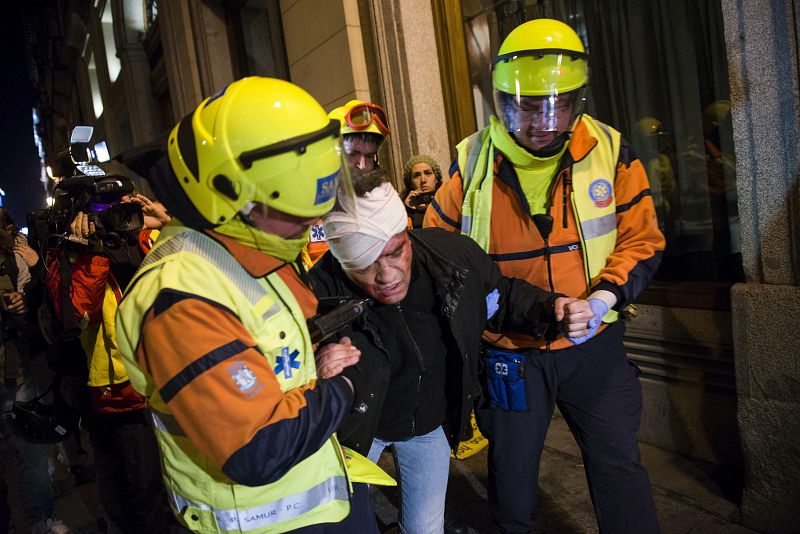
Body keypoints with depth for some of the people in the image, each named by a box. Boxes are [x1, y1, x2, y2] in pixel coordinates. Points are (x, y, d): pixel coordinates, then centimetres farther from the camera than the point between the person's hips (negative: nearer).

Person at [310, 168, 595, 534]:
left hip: (433, 423, 3)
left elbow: (504, 298, -2)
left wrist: (549, 309, -20)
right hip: (358, 428, -2)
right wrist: (318, 380, -44)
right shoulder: (320, 295, -33)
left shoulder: (455, 254, -24)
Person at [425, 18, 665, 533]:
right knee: (511, 471, 19)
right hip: (509, 351, 1)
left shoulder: (611, 152, -7)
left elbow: (642, 240, -2)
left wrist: (608, 293, -18)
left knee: (619, 467, 11)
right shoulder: (473, 163, -8)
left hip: (595, 344, 0)